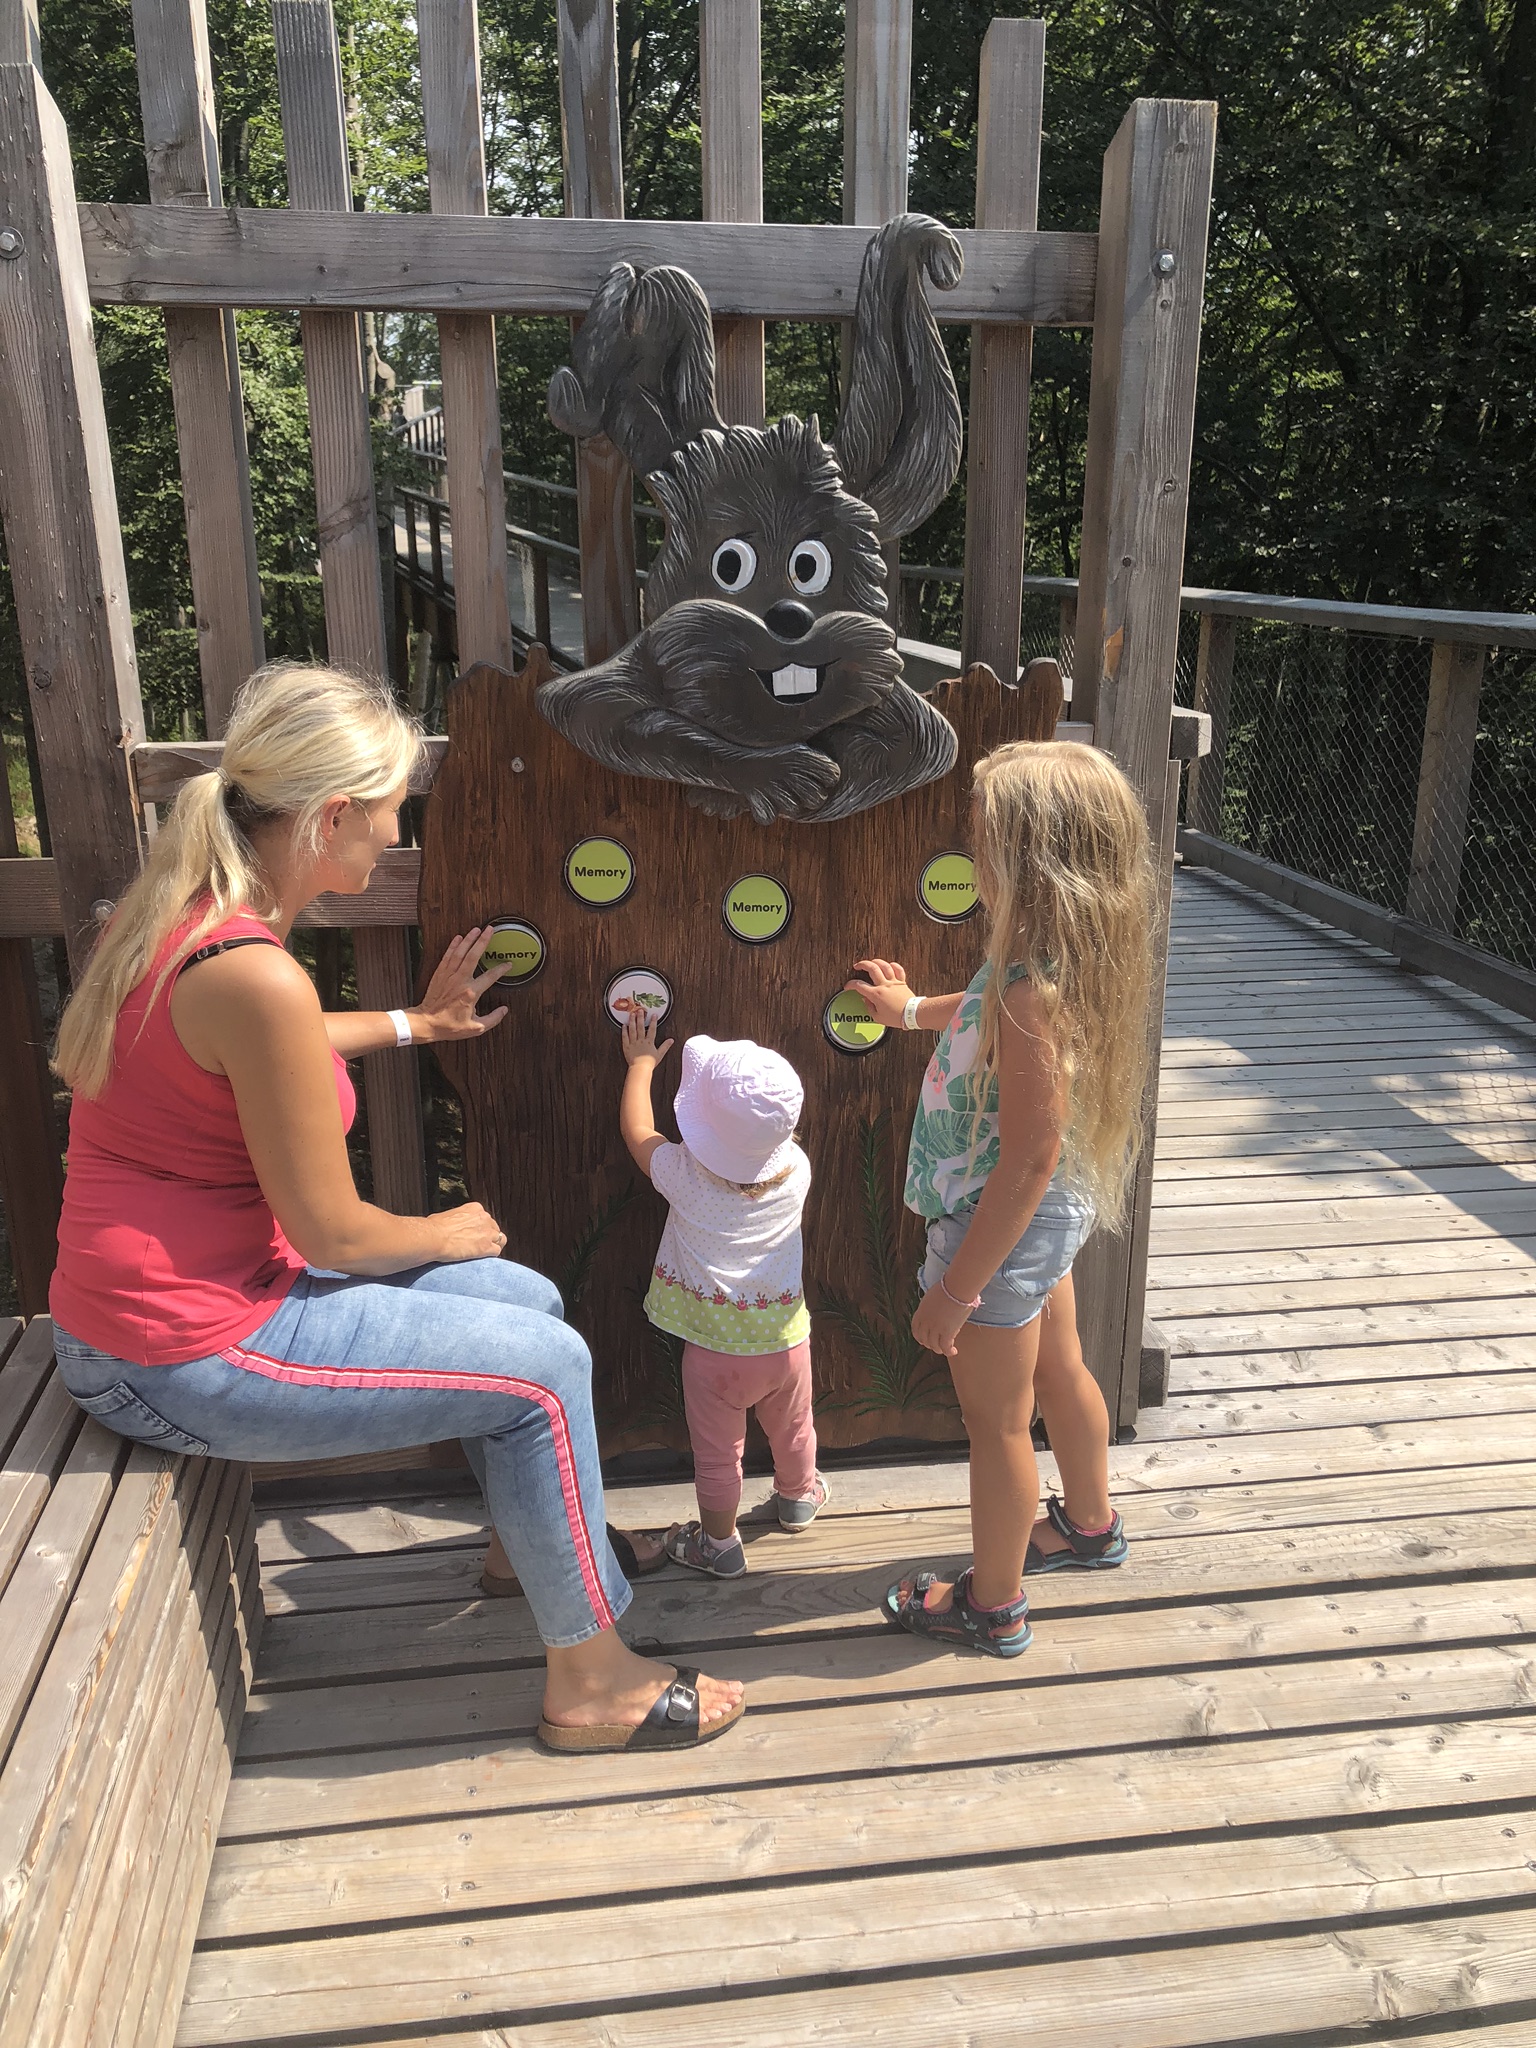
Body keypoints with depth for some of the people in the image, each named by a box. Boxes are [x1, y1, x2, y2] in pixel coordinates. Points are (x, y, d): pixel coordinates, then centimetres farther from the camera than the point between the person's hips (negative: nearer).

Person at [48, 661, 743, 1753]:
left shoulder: (193, 914, 3)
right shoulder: (256, 974, -29)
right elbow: (331, 1230, -21)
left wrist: (417, 1024, 34)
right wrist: (445, 1234, 0)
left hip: (191, 1282, 10)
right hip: (184, 1355, -10)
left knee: (529, 1301, 13)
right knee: (544, 1368, -7)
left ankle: (541, 1532, 38)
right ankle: (591, 1682, 11)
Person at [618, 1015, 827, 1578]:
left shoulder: (686, 1177, -21)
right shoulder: (796, 1170, -15)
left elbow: (637, 1129, -1)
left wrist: (641, 1064, 12)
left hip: (715, 1346, -4)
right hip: (785, 1337, 4)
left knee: (716, 1452, 16)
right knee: (792, 1431, 28)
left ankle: (719, 1543, 34)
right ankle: (797, 1498, 53)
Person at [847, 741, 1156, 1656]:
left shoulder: (1032, 994, -34)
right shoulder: (1054, 960, -6)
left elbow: (1029, 1158, -31)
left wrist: (957, 1288, -23)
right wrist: (914, 1010, 34)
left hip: (1005, 1227, -9)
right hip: (1051, 1214, 9)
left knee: (997, 1418, 11)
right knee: (1059, 1372, 29)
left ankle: (993, 1603, 33)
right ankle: (1090, 1524, 54)